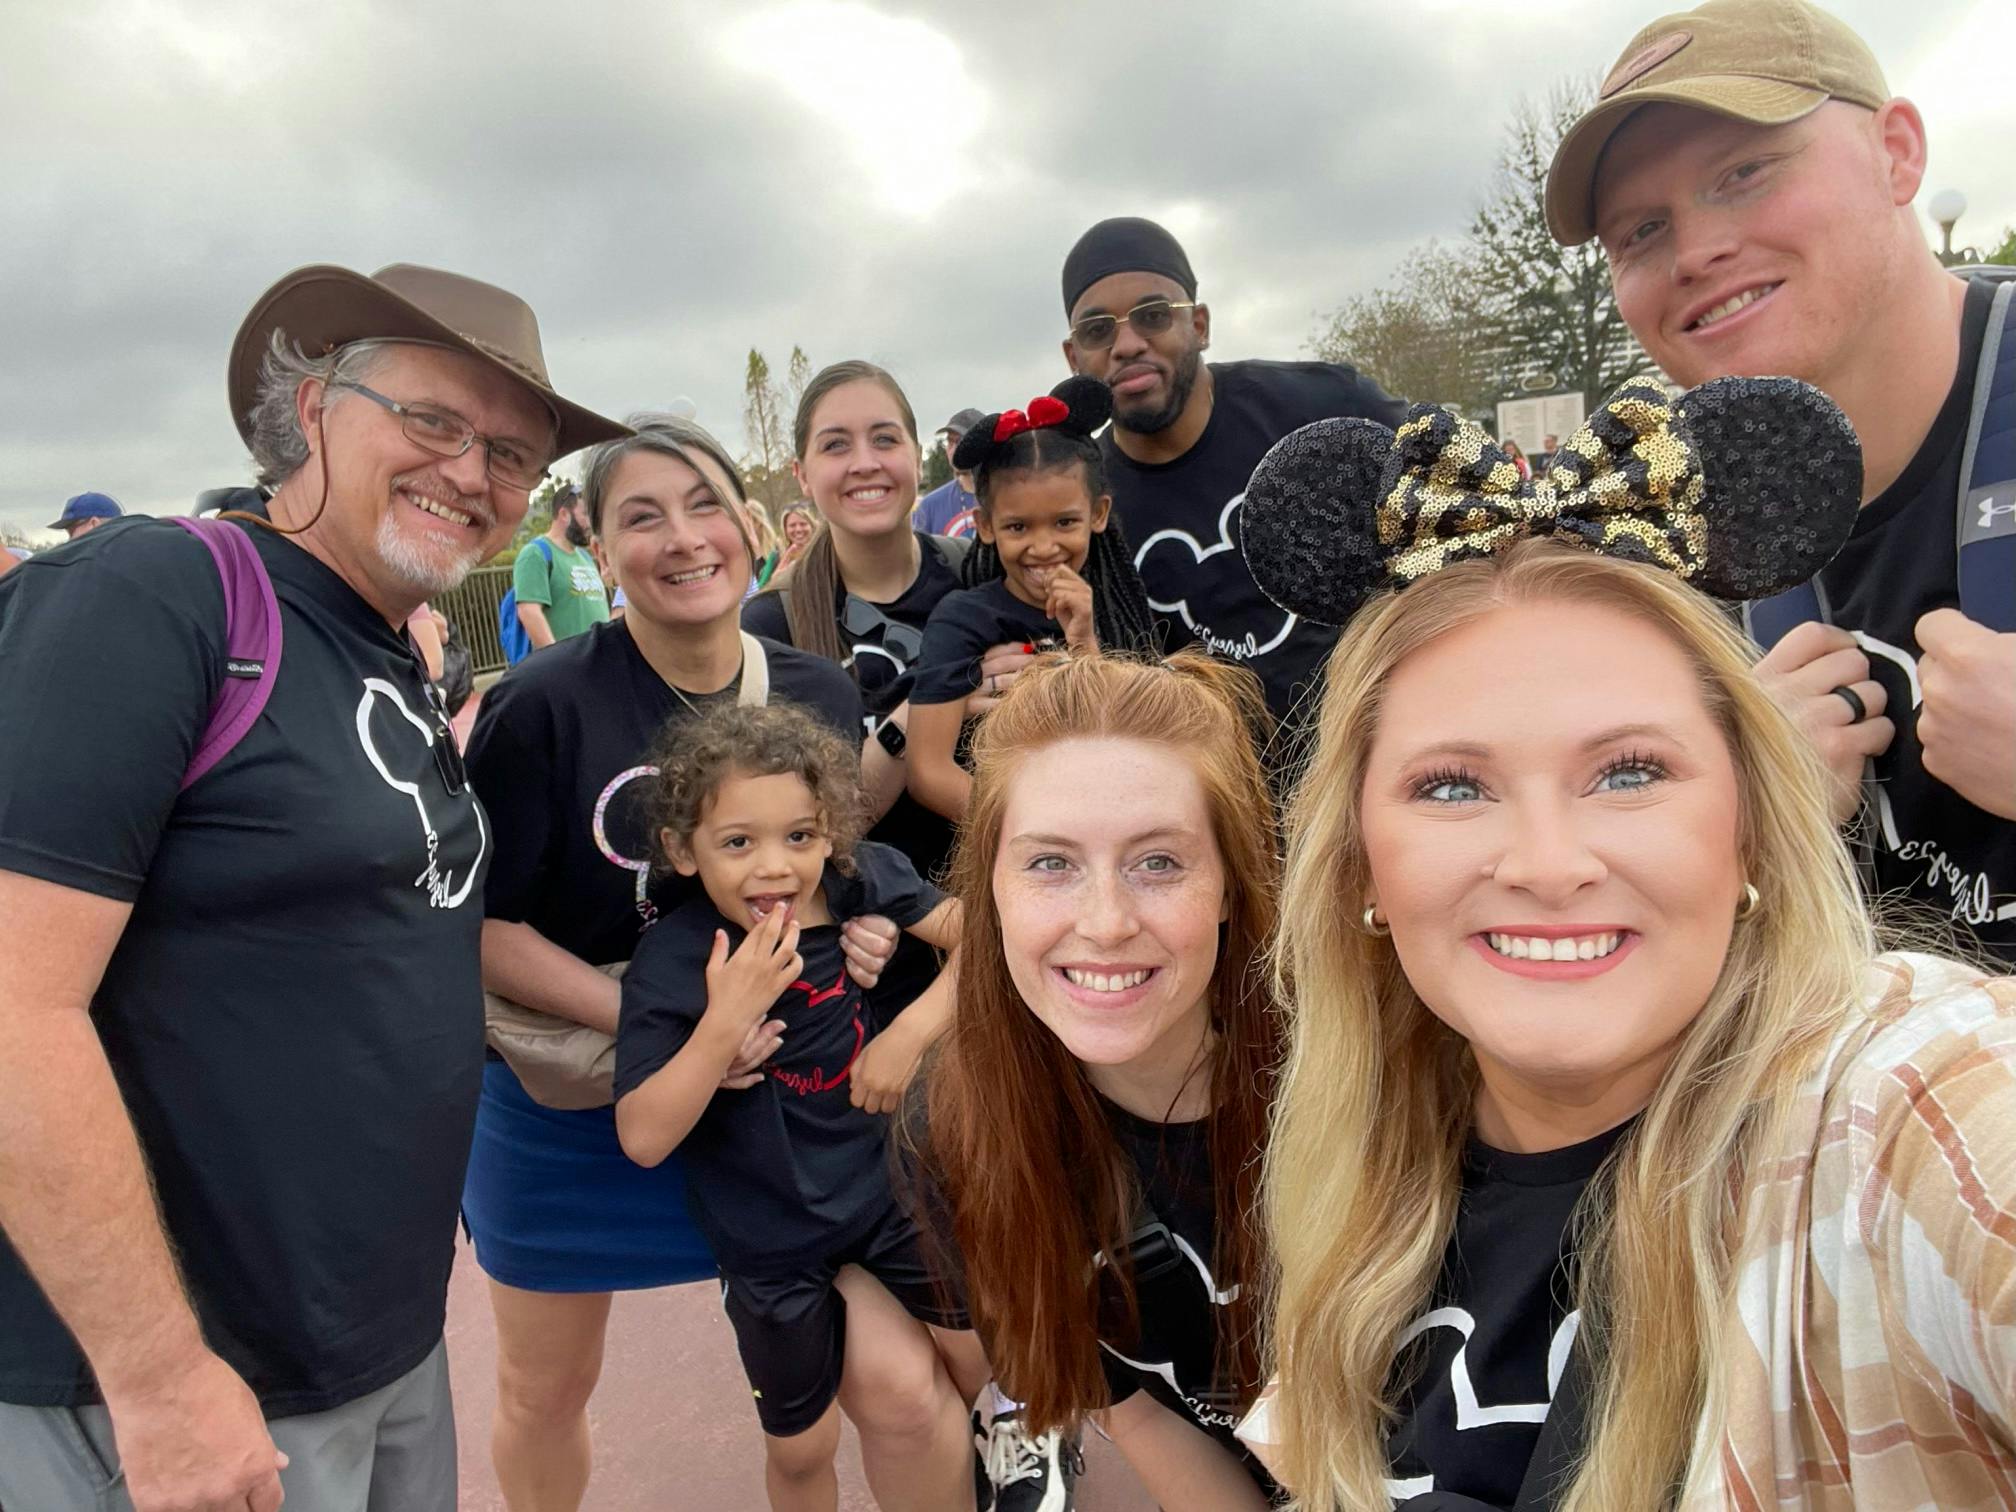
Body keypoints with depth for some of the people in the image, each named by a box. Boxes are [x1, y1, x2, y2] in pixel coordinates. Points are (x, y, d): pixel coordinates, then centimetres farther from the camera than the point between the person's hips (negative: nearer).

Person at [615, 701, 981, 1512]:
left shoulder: (859, 882, -17)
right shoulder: (671, 962, -22)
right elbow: (644, 1138, -25)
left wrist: (918, 1026, -24)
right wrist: (727, 1017, -34)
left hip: (890, 1179, 2)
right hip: (774, 1240, -1)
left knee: (987, 1362, 10)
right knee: (801, 1446, 16)